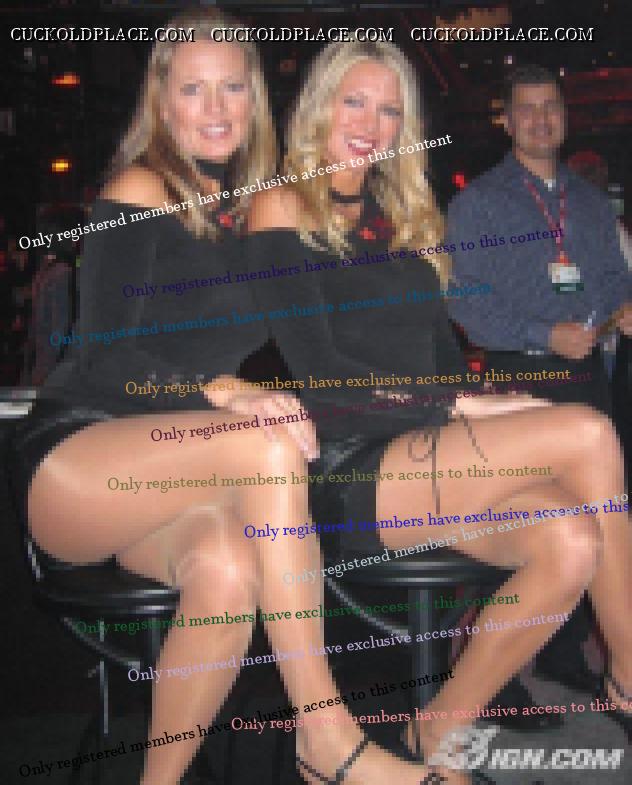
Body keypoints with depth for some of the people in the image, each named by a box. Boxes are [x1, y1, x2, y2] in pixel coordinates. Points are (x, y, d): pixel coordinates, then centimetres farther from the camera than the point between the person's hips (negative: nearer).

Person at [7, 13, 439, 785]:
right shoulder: (139, 189, -3)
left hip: (157, 485, 5)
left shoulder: (249, 209, 15)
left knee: (230, 568, -32)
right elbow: (103, 352, -13)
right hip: (72, 459, -4)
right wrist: (227, 395, -29)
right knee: (268, 445, -33)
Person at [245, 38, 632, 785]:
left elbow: (441, 346, 17)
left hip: (425, 453, 6)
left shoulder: (399, 213, 21)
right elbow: (322, 377, -10)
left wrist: (475, 405, -4)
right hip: (347, 471, -6)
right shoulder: (282, 208, 1)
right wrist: (463, 407, -12)